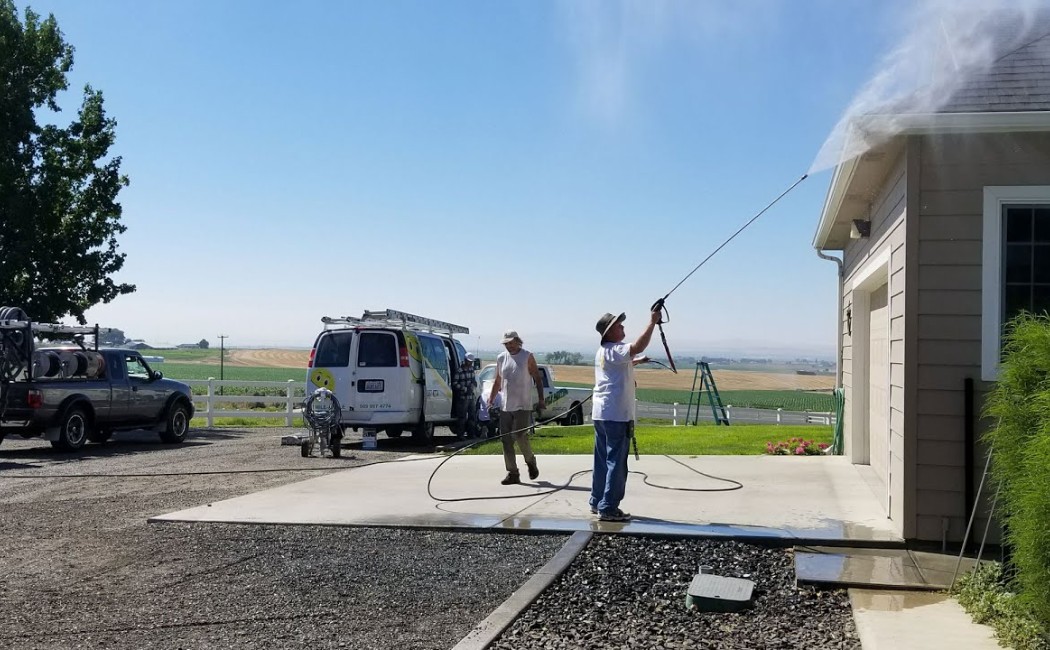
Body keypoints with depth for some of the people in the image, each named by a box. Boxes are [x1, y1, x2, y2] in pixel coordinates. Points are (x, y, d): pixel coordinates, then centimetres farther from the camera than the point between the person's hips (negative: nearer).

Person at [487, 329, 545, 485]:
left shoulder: (527, 357, -2)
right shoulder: (501, 358, 10)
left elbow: (538, 379, -1)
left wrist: (541, 399, -8)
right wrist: (491, 400, 11)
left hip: (523, 406, -5)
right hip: (506, 406, 5)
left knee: (519, 436, -12)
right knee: (506, 440, 1)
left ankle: (531, 462, 14)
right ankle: (513, 473, 7)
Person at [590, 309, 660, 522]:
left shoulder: (603, 352, 16)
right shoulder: (614, 350, -15)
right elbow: (638, 347, -33)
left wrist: (636, 361, 32)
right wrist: (652, 323, -27)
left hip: (600, 413, 10)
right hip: (616, 414, -10)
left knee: (602, 460, 15)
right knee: (616, 461, -6)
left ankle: (597, 503, 22)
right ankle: (608, 508, -5)